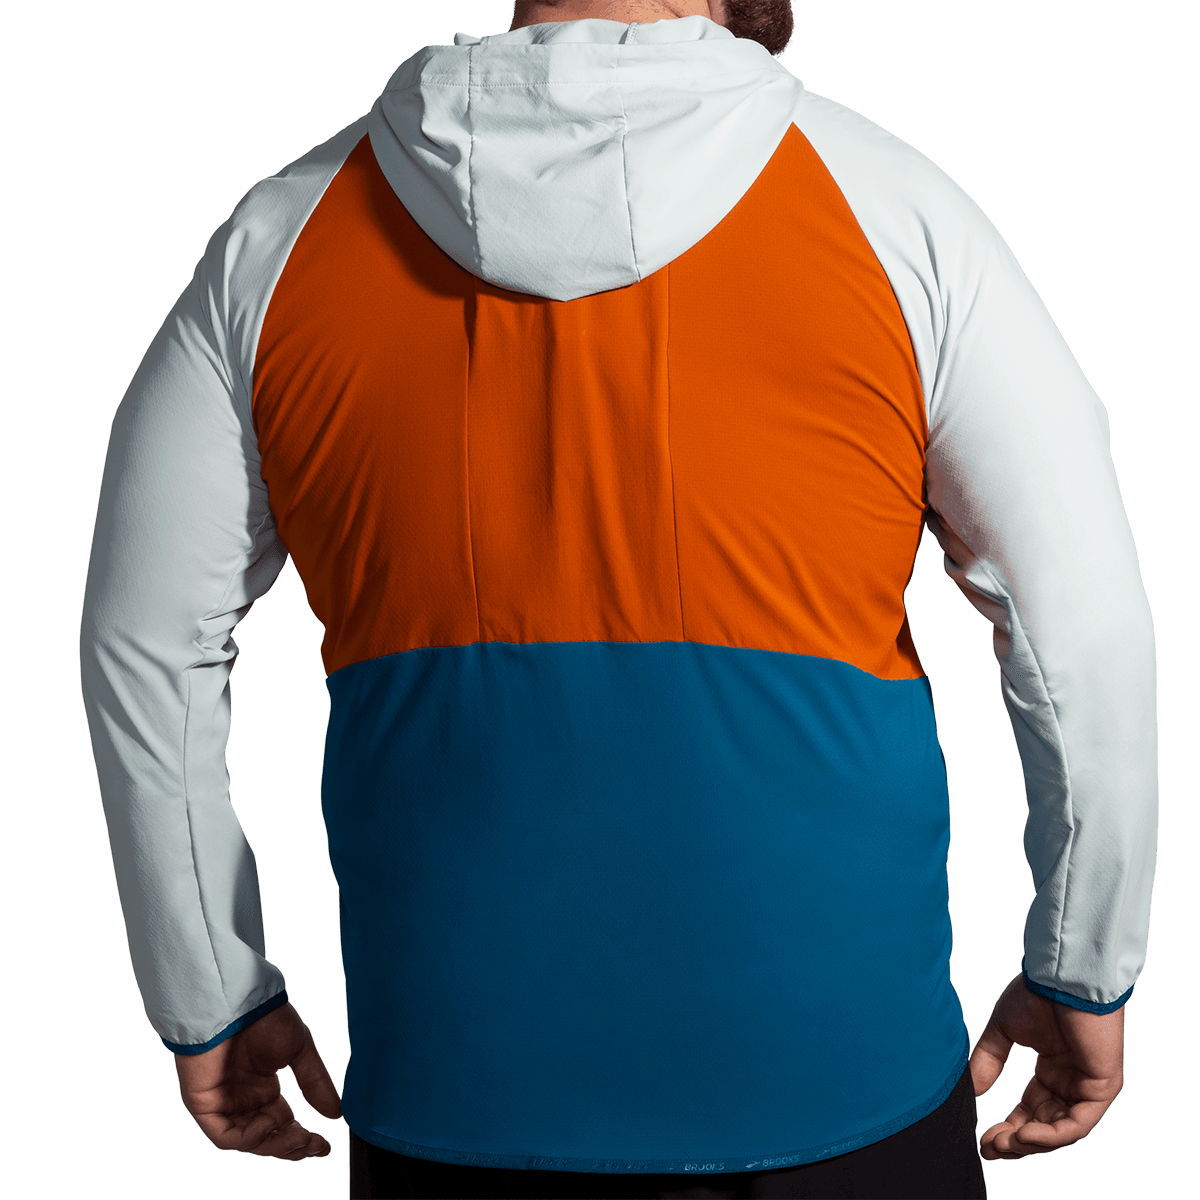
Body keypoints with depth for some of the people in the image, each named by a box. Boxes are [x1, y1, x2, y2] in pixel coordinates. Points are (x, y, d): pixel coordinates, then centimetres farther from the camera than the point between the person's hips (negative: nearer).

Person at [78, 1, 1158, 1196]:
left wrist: (205, 1006, 15)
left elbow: (143, 648, 5)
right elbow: (1086, 624, -2)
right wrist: (1087, 973, 10)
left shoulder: (282, 236, 2)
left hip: (455, 1080, 2)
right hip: (830, 1068, -1)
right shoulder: (893, 209, -3)